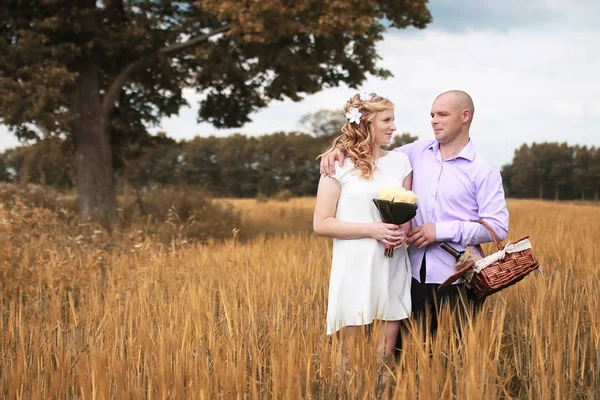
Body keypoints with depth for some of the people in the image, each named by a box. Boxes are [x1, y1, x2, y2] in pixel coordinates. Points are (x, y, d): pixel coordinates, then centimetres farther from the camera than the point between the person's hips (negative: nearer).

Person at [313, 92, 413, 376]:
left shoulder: (400, 161, 10)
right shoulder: (339, 165, -2)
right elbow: (321, 224, -5)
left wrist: (404, 230, -6)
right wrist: (372, 229, -15)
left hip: (393, 269, 4)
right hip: (356, 270, -3)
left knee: (386, 354, 4)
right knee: (353, 356, 0)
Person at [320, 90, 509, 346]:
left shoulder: (484, 171, -3)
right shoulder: (417, 152, 9)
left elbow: (498, 227, -9)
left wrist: (442, 231, -16)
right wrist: (341, 149, -2)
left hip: (456, 279, -4)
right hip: (415, 274, 4)